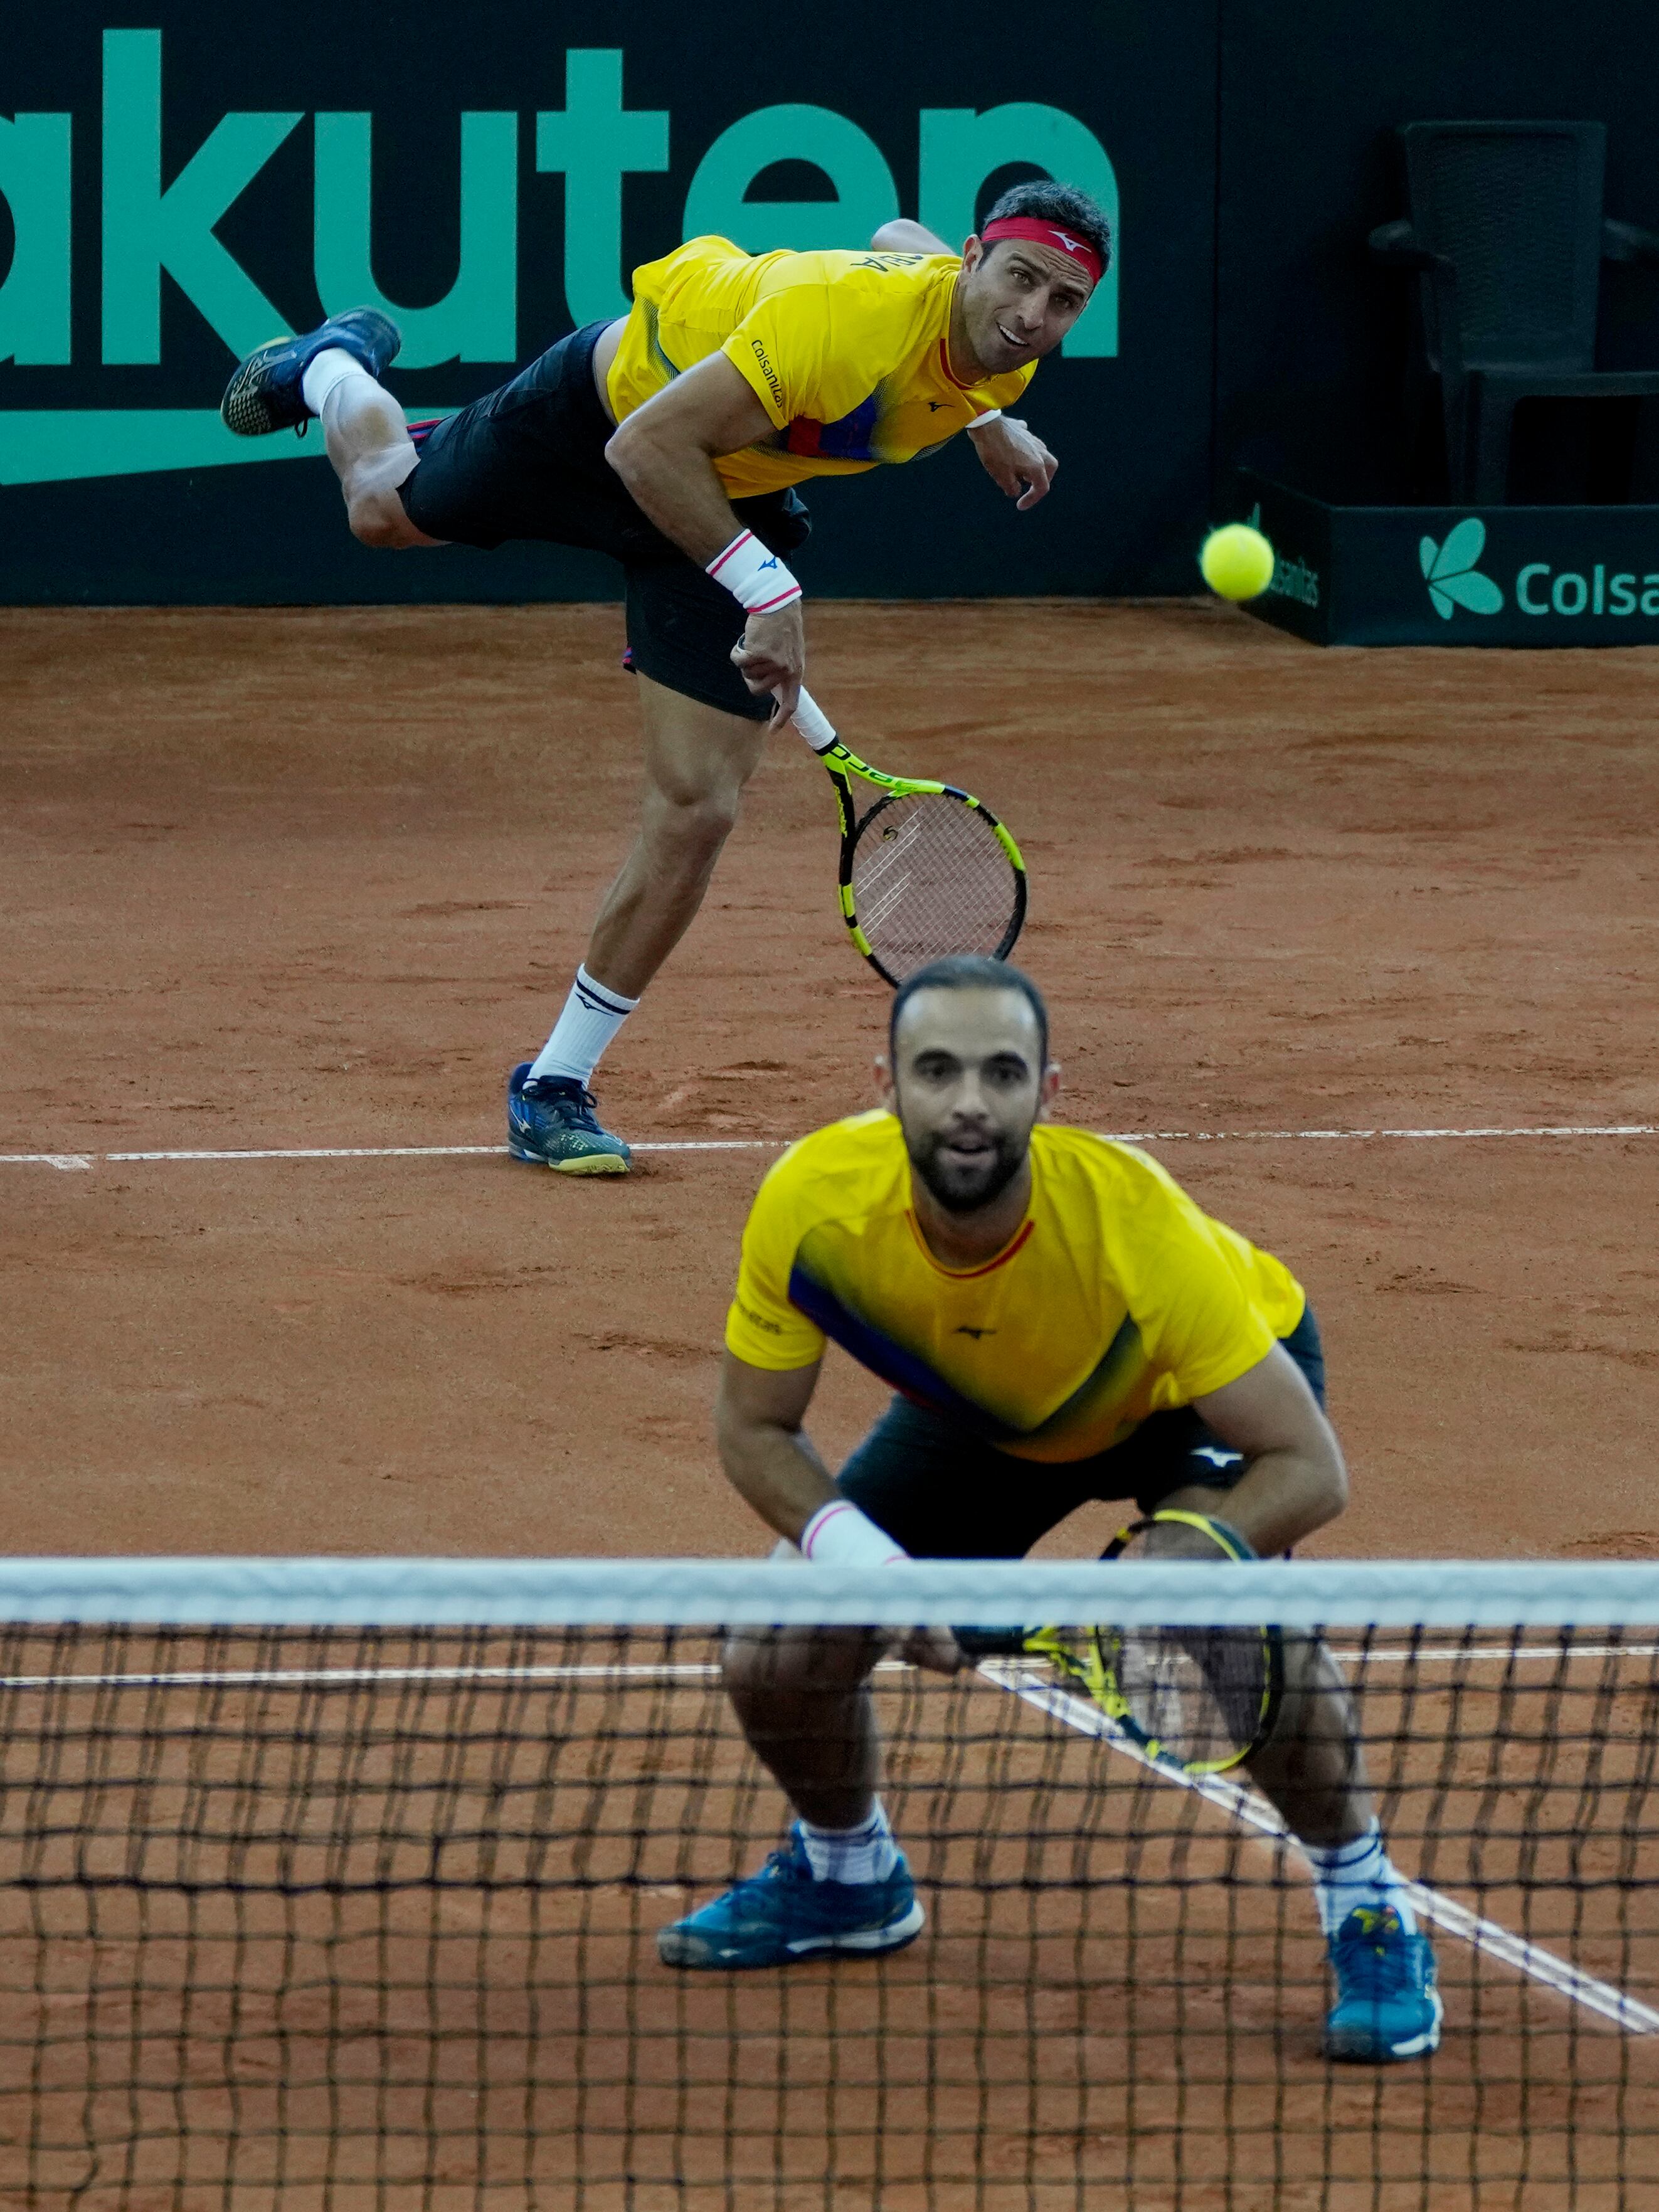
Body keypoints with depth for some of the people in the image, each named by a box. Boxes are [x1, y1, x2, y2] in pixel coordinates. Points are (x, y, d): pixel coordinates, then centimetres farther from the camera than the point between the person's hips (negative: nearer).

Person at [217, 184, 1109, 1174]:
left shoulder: (1002, 358, -19)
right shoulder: (843, 316, -42)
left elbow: (899, 238, 7)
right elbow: (650, 443, -37)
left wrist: (989, 421, 9)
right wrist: (765, 589, -40)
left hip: (734, 489, 5)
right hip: (604, 411, -4)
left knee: (697, 811, -7)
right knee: (387, 508, 25)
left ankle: (554, 1088, 9)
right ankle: (331, 366, 62)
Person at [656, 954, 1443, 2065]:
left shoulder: (1129, 1218, -42)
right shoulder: (813, 1208, -33)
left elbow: (1310, 1467, -37)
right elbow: (756, 1427, -16)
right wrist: (854, 1550, -35)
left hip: (1199, 1389, -4)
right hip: (982, 1411, 4)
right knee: (775, 1660, -6)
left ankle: (1368, 1909, -10)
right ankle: (848, 1874, 29)